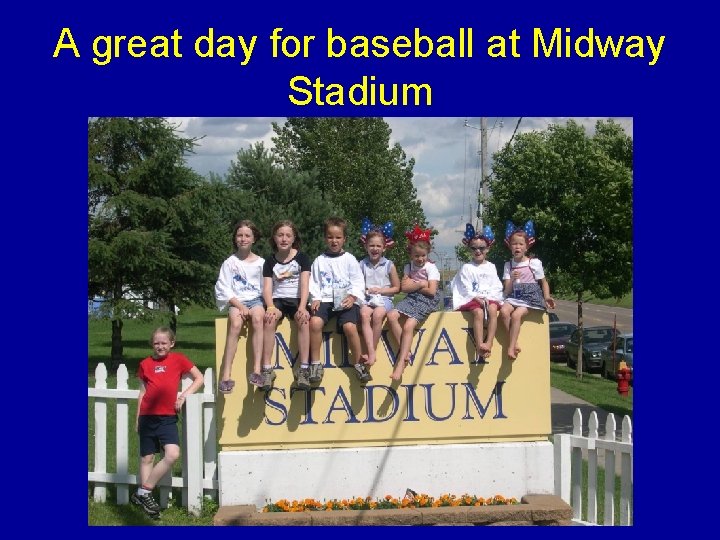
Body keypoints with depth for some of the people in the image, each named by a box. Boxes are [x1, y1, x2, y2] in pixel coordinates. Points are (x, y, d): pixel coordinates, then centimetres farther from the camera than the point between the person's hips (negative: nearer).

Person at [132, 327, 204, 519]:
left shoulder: (178, 359, 3)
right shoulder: (145, 364, 7)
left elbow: (199, 378, 8)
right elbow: (142, 392, 12)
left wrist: (184, 395, -5)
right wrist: (137, 419, 12)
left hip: (168, 417, -1)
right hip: (147, 416, 1)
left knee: (173, 454, -16)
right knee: (147, 458, 6)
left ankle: (143, 493, -4)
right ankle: (144, 494, 18)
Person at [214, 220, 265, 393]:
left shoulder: (261, 262, 11)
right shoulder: (230, 263, 8)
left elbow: (266, 288, 7)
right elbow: (224, 289, 1)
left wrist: (251, 308, -7)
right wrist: (240, 306, -12)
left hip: (256, 300, 0)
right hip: (236, 302, 0)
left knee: (258, 317, -35)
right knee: (235, 324, -33)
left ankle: (257, 369, -39)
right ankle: (226, 375, -36)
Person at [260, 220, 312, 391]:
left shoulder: (302, 258, 4)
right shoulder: (270, 262, 9)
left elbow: (304, 285, -7)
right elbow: (267, 288, -1)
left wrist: (302, 307, -24)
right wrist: (271, 307, -22)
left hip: (297, 300, -1)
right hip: (278, 300, 1)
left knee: (304, 320, -34)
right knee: (269, 319, -32)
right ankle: (267, 369, -32)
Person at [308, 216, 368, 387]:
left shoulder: (350, 260, 8)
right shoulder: (319, 261, 13)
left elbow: (358, 282, 4)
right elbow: (314, 283, 11)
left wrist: (353, 297, -12)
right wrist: (316, 299, -6)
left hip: (345, 300, -1)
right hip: (325, 299, 1)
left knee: (350, 326, -28)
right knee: (315, 322, -28)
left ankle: (358, 363, -8)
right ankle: (315, 364, -15)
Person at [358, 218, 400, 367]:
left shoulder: (389, 265, 4)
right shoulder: (362, 265, 8)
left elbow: (396, 288, 8)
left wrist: (381, 290, -6)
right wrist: (363, 290, -11)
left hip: (384, 298, -1)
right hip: (366, 298, 1)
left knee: (377, 314, -33)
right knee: (364, 314, -32)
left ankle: (372, 351, -20)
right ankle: (371, 353, -38)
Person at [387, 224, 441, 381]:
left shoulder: (431, 268, -3)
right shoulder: (408, 267, 12)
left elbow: (431, 291, -12)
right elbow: (404, 287, 0)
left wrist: (413, 284, -5)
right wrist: (421, 284, -10)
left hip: (426, 300, -6)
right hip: (411, 298, 6)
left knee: (408, 325, -25)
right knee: (391, 315, -21)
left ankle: (401, 362, -22)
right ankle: (405, 351, -13)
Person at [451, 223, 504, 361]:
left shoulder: (491, 267, 16)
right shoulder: (467, 268, 7)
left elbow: (496, 287, 7)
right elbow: (466, 289, -2)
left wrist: (488, 298, -10)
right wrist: (477, 298, -16)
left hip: (490, 297, 2)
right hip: (473, 298, -2)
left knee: (493, 309, -32)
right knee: (478, 312, -33)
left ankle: (489, 343, -37)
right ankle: (479, 346, -38)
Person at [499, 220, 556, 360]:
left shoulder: (534, 263, 2)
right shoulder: (508, 265, 11)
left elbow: (543, 282, 9)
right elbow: (507, 290, 7)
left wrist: (547, 297, -7)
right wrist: (512, 280, -15)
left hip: (530, 296, -3)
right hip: (514, 296, 4)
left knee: (516, 315, -31)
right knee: (504, 311, -29)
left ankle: (511, 347, -25)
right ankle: (514, 343, -21)